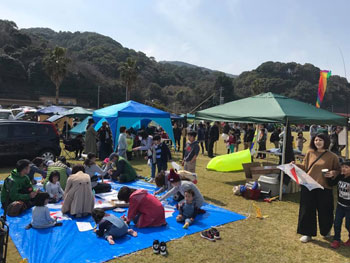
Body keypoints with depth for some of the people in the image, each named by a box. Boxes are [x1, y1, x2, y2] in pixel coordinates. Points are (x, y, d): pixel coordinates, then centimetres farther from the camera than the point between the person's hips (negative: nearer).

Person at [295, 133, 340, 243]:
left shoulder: (332, 156, -2)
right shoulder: (309, 153, 4)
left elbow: (339, 170, 5)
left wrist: (334, 173, -15)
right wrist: (295, 165, -6)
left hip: (324, 188, -1)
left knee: (324, 211, 12)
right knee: (307, 210, 7)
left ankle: (326, 231, 40)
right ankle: (308, 233, 23)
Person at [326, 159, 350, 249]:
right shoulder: (340, 177, -3)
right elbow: (331, 184, 7)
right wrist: (329, 177, -9)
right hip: (340, 205, 5)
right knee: (337, 223, 7)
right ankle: (336, 240, 21)